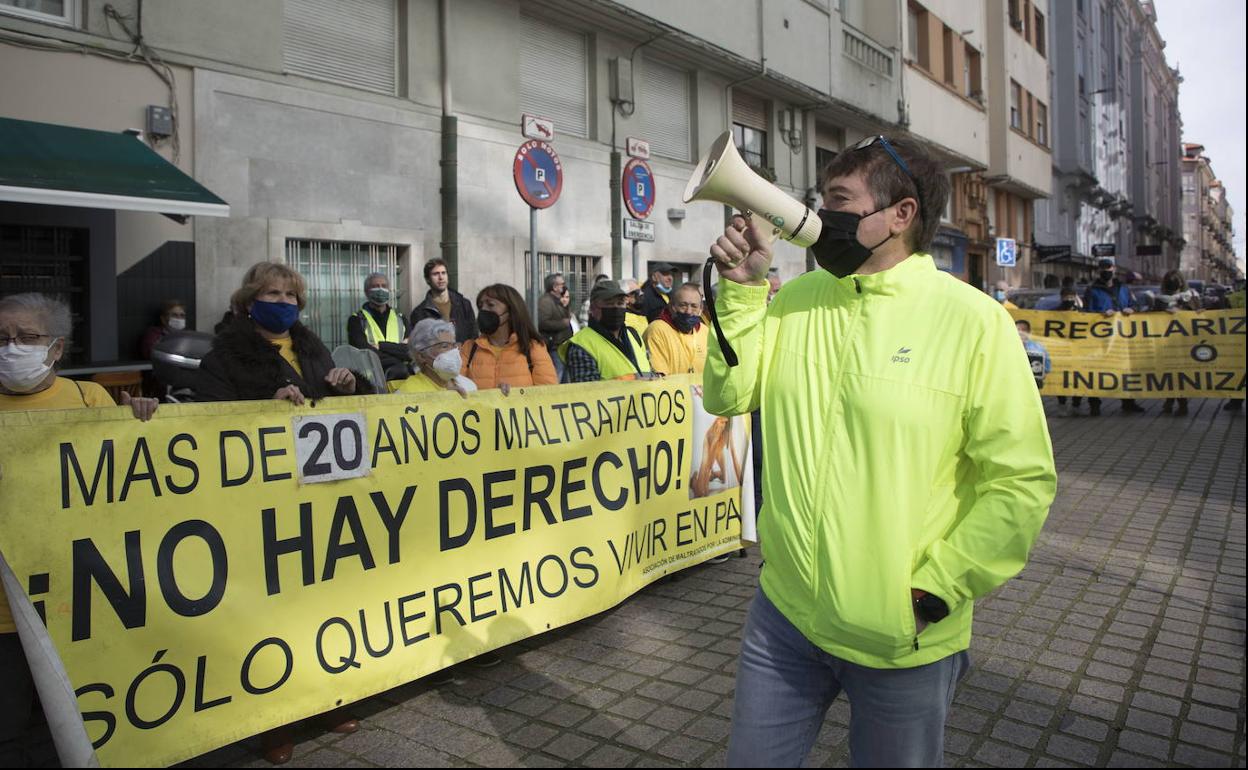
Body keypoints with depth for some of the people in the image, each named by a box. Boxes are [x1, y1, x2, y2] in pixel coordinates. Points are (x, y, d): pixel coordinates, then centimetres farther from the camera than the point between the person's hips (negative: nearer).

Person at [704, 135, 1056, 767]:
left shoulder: (973, 320, -12)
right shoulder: (795, 300, 3)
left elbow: (1023, 480, -11)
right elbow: (729, 396, -1)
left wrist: (935, 589, -14)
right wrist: (741, 291, -9)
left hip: (903, 642, -4)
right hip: (783, 617, 4)